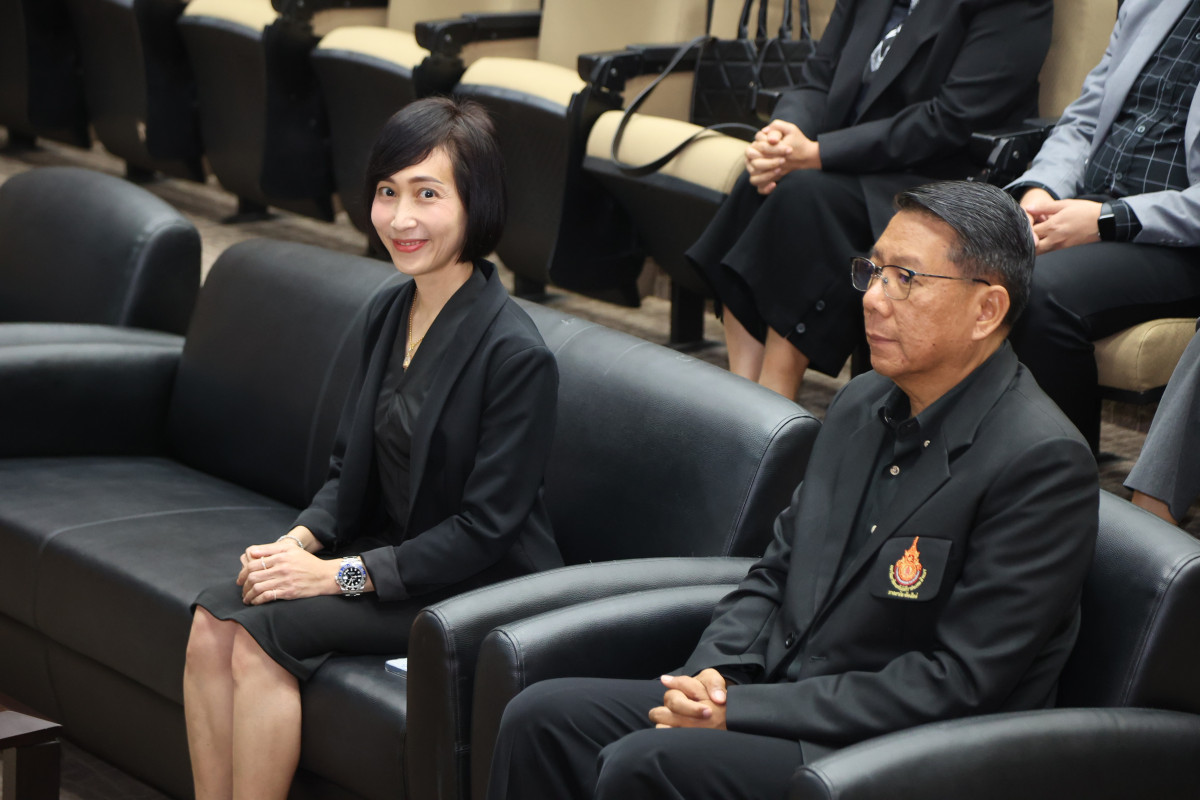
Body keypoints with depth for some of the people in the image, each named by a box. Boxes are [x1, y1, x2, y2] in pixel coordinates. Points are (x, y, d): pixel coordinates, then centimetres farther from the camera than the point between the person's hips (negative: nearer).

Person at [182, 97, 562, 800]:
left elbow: (485, 528, -20)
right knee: (213, 620, -13)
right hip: (384, 552, 8)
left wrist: (340, 575, -21)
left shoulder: (516, 354, -21)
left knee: (266, 633, -23)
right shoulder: (389, 312, 5)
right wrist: (301, 540, -8)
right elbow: (350, 467, 13)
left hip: (478, 586, -7)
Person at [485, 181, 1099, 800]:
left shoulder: (1044, 464, -16)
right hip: (780, 697, 8)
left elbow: (956, 684, -20)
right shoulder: (862, 405, 11)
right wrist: (713, 674, -5)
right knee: (542, 716, -7)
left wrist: (740, 709, -18)